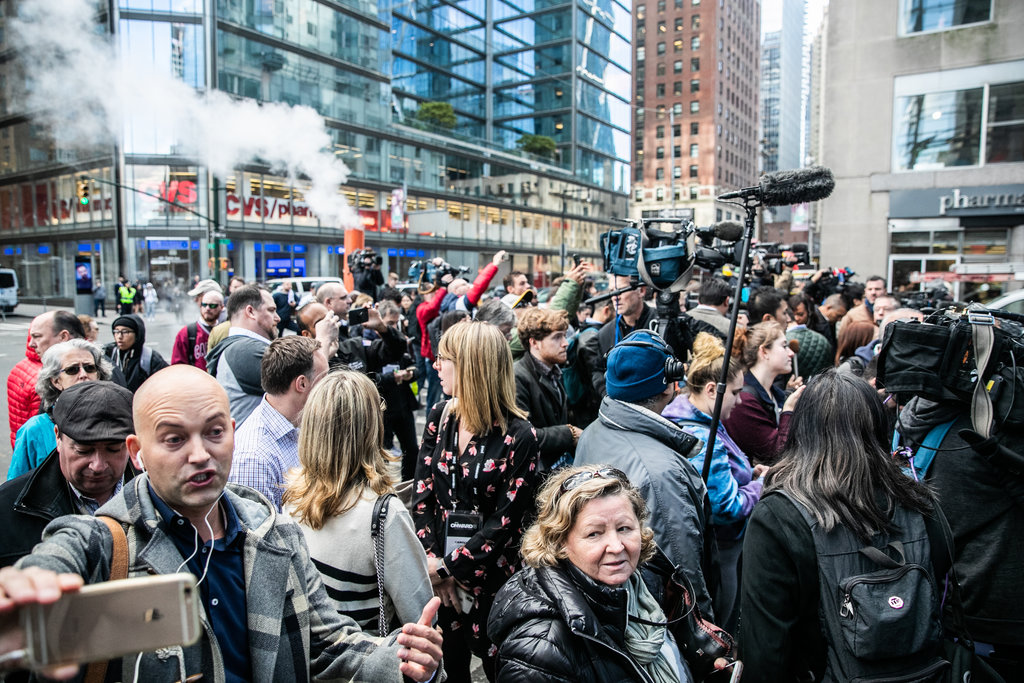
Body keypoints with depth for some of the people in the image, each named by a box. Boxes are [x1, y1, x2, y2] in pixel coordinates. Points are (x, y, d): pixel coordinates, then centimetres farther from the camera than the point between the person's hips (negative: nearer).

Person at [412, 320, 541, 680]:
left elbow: (505, 520, -18)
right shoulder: (439, 417, -2)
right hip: (439, 576, 4)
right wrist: (432, 557, -13)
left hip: (491, 576, -4)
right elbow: (422, 493, -3)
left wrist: (448, 568, -17)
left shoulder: (519, 436, -18)